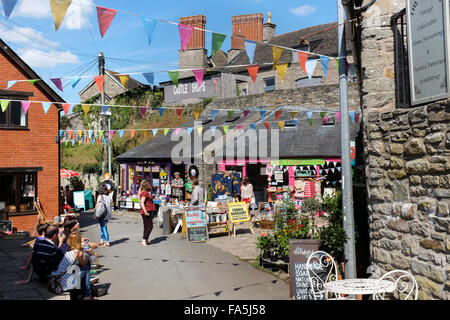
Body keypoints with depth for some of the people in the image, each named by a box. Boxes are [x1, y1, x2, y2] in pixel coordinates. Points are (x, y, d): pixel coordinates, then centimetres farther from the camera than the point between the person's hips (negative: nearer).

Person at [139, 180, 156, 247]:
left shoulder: (146, 193, 17)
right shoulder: (144, 193, -14)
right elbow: (142, 203, -23)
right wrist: (145, 212, -27)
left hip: (148, 211, 10)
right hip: (146, 211, -10)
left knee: (146, 226, 13)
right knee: (149, 226, -10)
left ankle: (146, 240, 18)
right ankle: (144, 240, -11)